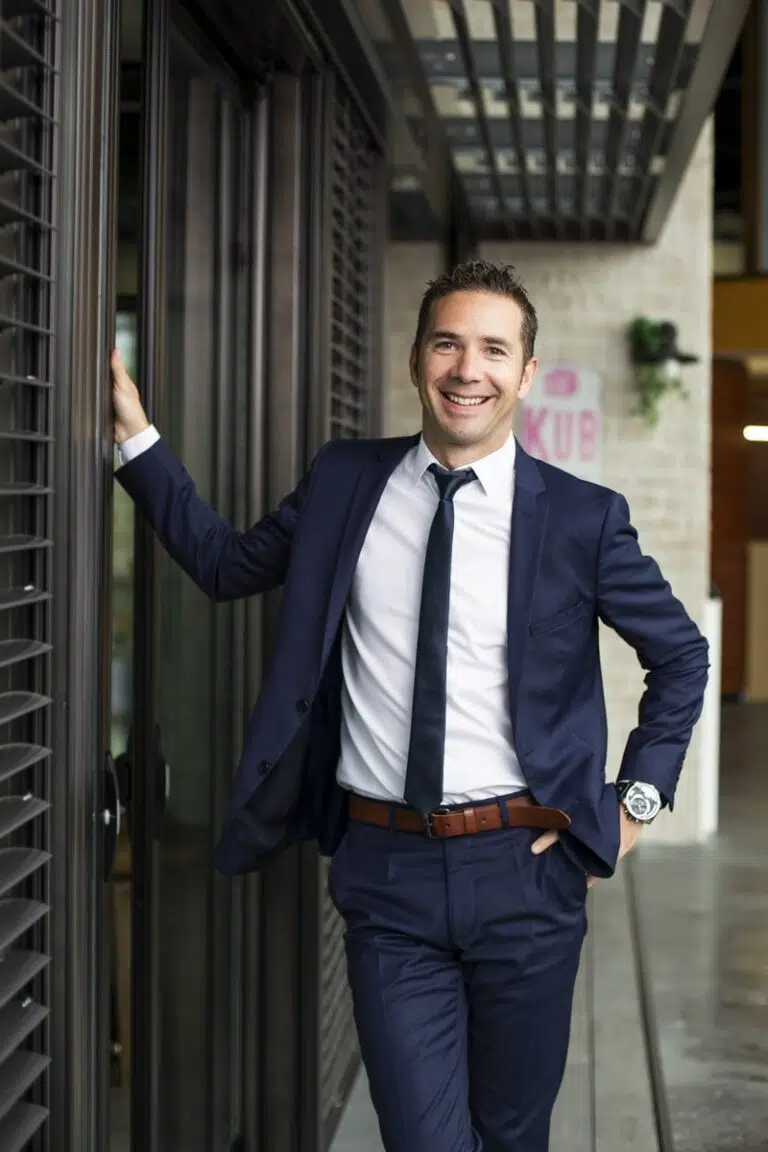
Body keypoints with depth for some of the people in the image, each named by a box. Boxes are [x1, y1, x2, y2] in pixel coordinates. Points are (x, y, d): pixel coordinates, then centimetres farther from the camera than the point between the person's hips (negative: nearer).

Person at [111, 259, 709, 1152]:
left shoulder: (582, 517, -3)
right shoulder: (342, 483, 4)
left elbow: (681, 657, 8)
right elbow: (225, 564, 13)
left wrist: (638, 800, 3)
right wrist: (135, 435, 8)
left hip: (524, 870, 0)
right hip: (385, 872, 1)